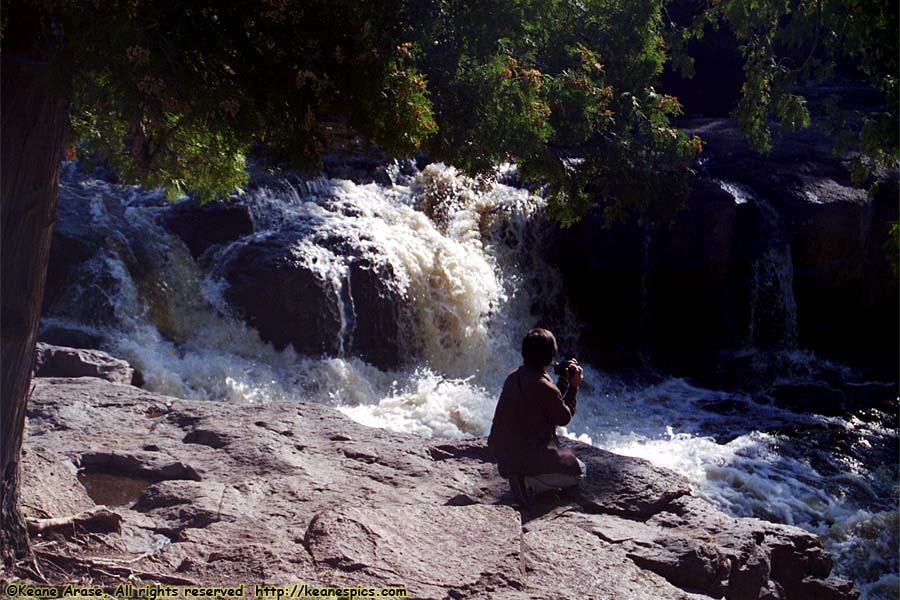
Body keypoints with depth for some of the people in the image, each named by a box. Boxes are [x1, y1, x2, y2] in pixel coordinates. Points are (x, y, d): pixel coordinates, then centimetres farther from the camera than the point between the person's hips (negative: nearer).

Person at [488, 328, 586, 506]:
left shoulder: (513, 378, 4)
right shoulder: (543, 386, -22)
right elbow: (564, 418, -6)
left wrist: (564, 381, 16)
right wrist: (573, 386, 1)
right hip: (530, 456, -9)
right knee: (579, 471, 11)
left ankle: (520, 476, 9)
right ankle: (530, 483, -8)